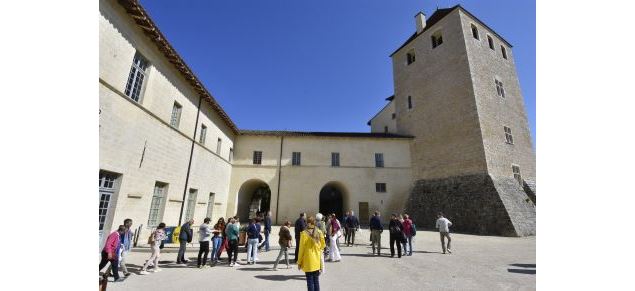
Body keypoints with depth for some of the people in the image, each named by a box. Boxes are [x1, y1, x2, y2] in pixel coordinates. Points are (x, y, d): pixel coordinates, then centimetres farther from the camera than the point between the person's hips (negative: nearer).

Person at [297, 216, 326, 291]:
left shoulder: (304, 234, -16)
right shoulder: (319, 233, -6)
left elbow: (301, 249, -11)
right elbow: (322, 246, 4)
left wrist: (299, 262, -2)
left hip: (308, 262, -3)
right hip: (317, 261, 4)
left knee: (310, 281, 8)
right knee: (316, 280, 17)